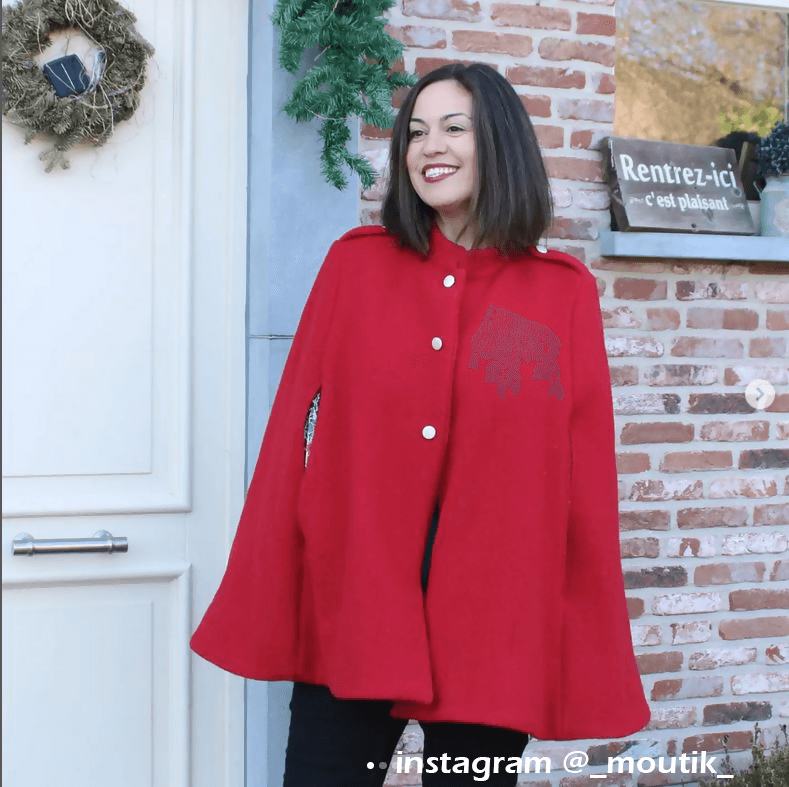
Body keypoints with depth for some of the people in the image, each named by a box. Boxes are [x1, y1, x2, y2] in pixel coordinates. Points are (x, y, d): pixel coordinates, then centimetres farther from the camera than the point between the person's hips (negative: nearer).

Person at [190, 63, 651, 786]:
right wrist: (264, 609, 1)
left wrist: (590, 639, 2)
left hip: (496, 618, 0)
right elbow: (294, 432, 3)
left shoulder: (565, 292, 2)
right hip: (350, 605, 1)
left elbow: (586, 474, 2)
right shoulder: (355, 264, 4)